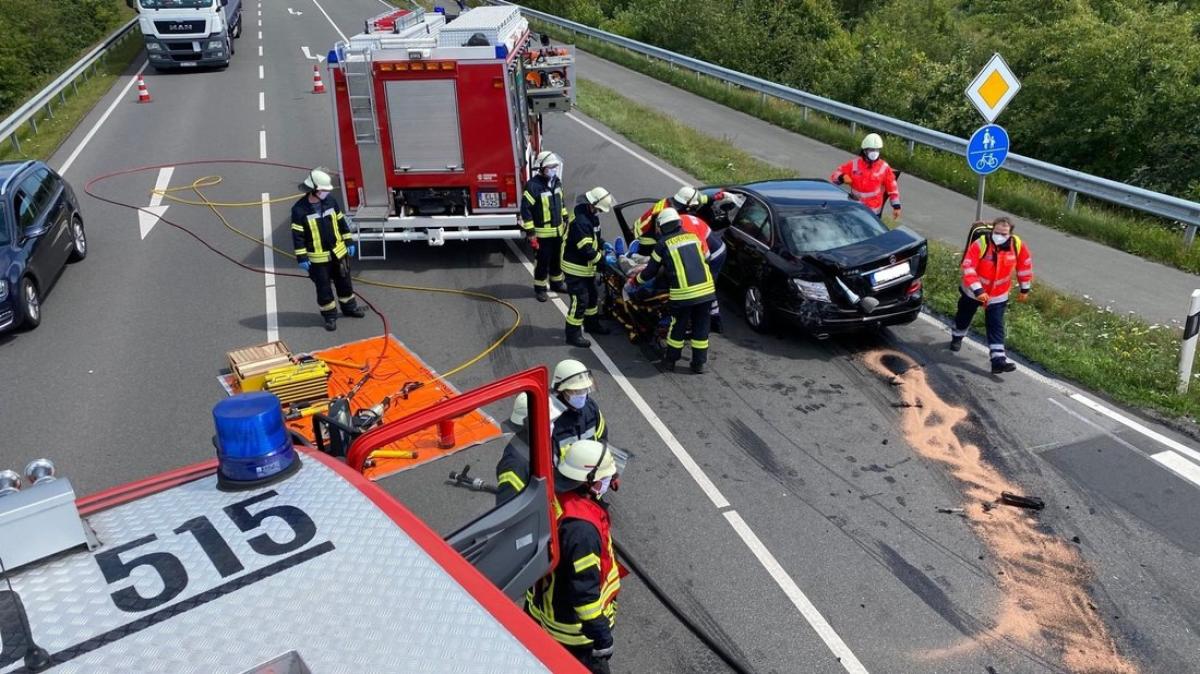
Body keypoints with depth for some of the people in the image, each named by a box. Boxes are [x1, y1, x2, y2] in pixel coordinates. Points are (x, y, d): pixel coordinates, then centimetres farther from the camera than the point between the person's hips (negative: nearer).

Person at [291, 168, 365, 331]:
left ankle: (349, 307, 37)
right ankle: (330, 315, 22)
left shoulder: (331, 201, -3)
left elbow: (342, 222, 7)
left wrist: (349, 242, 9)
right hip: (318, 258, -4)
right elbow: (297, 235, -12)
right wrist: (301, 258, -12)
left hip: (338, 252, 4)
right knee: (323, 287, 8)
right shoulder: (299, 209, -17)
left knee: (344, 281, 17)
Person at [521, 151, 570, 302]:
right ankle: (540, 288, 19)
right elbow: (525, 209, -20)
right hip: (542, 232, -7)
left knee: (557, 259, 20)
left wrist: (565, 219, 20)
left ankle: (557, 282, 38)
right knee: (543, 261, 5)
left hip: (557, 230, 7)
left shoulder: (556, 181, 2)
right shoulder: (533, 185, -22)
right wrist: (530, 232, -19)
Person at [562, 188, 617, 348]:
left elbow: (595, 237, 19)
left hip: (586, 267, 10)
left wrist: (604, 245, 2)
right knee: (580, 301, -6)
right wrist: (601, 256, -17)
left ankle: (592, 324, 41)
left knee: (592, 296, 23)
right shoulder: (580, 221, -29)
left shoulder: (592, 216, 4)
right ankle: (573, 334, 4)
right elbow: (586, 250, -30)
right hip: (575, 268, -10)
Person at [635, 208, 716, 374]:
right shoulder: (693, 236, 15)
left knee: (677, 327, 13)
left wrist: (636, 279, 30)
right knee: (701, 327, 12)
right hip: (706, 289, 3)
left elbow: (651, 271, 10)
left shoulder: (663, 244, 3)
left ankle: (670, 361, 25)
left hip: (683, 293, -3)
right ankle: (699, 363, 19)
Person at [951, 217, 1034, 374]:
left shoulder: (1018, 245, -17)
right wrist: (977, 291, -40)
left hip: (998, 295, 1)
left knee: (996, 327, -4)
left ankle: (998, 359, -6)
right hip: (973, 291, -1)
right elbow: (968, 267, -32)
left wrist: (1025, 289, 6)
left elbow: (1025, 265, 0)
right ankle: (957, 337, 50)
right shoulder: (980, 244, -29)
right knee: (964, 317, 21)